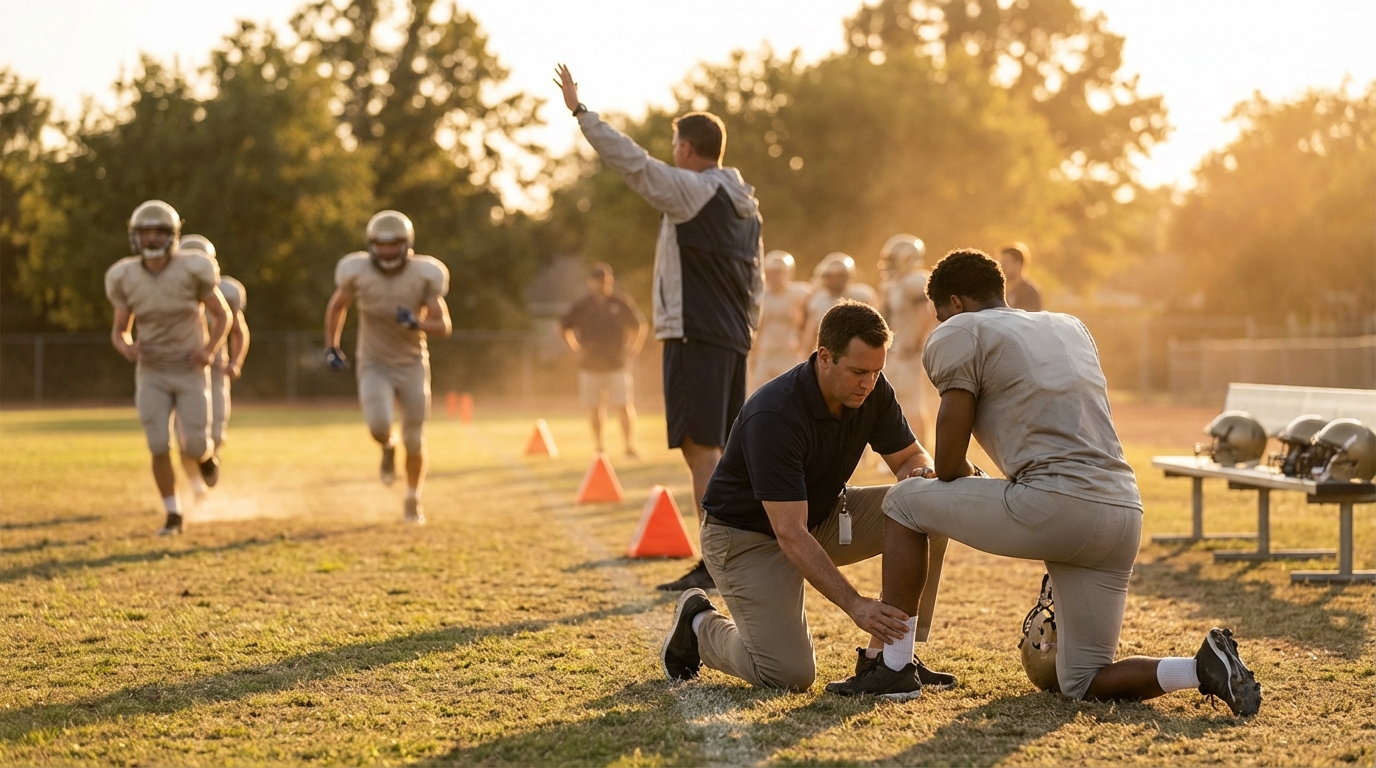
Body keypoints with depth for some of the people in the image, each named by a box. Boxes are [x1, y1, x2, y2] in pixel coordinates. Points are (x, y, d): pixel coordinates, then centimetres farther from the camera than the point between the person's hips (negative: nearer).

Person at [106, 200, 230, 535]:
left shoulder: (192, 270, -14)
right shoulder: (126, 278, -6)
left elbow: (223, 315, -1)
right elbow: (119, 330, 3)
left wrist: (210, 350, -18)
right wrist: (126, 348, -21)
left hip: (190, 371, -2)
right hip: (152, 373, 2)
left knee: (194, 448, -6)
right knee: (159, 447, -9)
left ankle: (206, 456, 32)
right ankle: (173, 515, 8)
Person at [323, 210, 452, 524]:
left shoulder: (424, 275, -12)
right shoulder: (357, 271, -11)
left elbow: (443, 326, -9)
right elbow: (337, 306, 9)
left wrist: (416, 323, -28)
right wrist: (331, 347, 2)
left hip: (412, 365, 1)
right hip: (374, 365, 0)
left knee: (414, 440, 3)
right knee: (379, 425, -24)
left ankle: (413, 501, 26)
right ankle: (388, 447, 15)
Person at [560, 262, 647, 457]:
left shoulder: (621, 303, -3)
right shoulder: (582, 306, -1)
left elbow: (640, 324, 10)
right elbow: (565, 325, 13)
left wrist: (634, 348, 1)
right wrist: (574, 345, 3)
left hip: (617, 364, -2)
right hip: (590, 366, 2)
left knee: (624, 406, -8)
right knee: (595, 409, 7)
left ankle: (630, 445, -4)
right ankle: (599, 447, 17)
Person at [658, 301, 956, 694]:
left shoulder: (872, 391, -13)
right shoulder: (774, 416, -33)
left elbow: (912, 455, 2)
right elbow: (790, 534, -35)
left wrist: (918, 475, -25)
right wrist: (854, 604, -41)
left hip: (823, 515, 7)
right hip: (748, 533, -7)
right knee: (790, 673, -21)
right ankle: (699, 626, 9)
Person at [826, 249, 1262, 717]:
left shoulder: (961, 332, 7)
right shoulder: (1070, 327, 28)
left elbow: (949, 462, 2)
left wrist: (958, 480, 24)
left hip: (1054, 504, -7)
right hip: (1123, 509, 7)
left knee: (904, 503, 15)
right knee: (1084, 686, 14)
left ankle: (892, 667, 11)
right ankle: (1205, 669, -9)